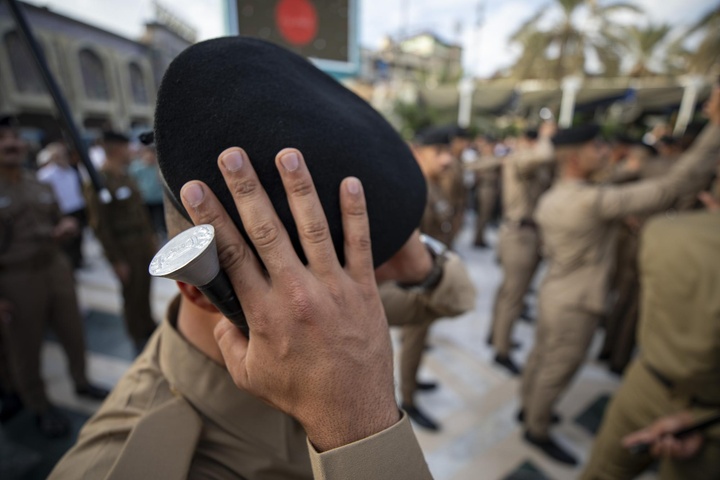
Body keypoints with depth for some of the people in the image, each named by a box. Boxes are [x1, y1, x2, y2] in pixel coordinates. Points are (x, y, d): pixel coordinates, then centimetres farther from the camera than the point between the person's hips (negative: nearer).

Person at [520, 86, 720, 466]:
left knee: (540, 356, 24)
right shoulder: (594, 201, -27)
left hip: (552, 293, 8)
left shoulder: (548, 199, 0)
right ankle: (537, 431, 31)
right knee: (556, 373, 11)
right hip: (575, 305, -8)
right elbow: (674, 185, -27)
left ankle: (528, 406, 45)